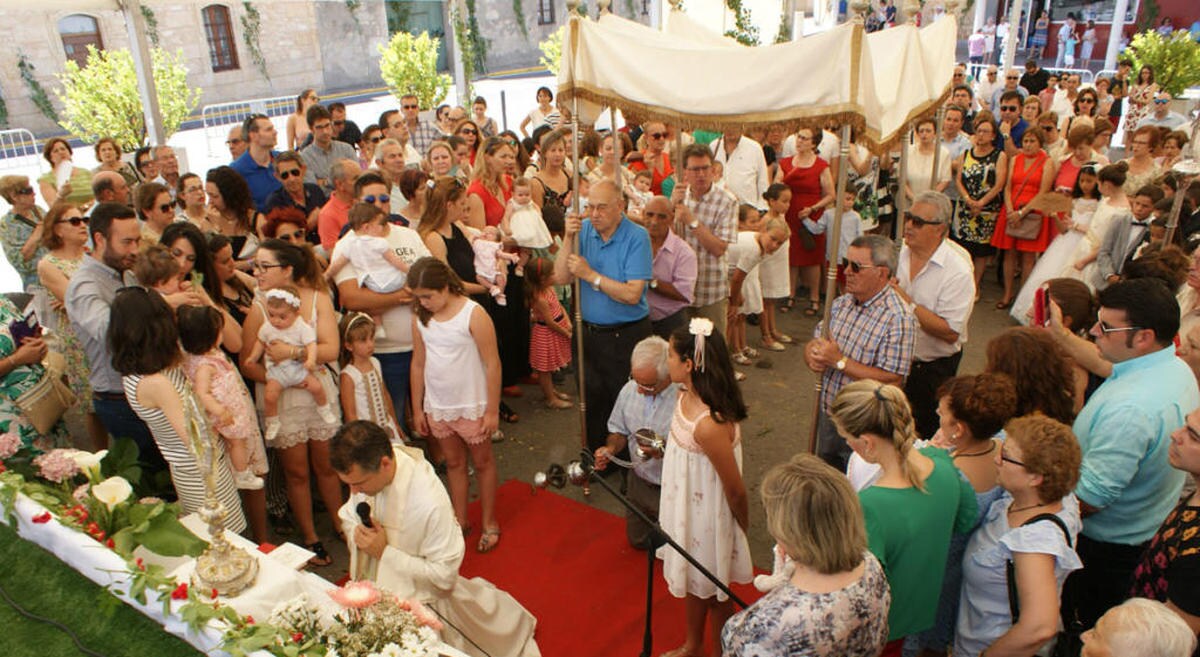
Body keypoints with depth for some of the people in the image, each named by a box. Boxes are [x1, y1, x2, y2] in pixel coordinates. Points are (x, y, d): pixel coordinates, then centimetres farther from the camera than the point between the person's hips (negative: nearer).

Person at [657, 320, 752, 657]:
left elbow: (735, 490, -22)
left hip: (707, 517, -8)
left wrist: (743, 527, -8)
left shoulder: (709, 425, -37)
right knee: (692, 581, 29)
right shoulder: (687, 395, -11)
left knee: (713, 592, 18)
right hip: (687, 508, 8)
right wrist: (663, 451, 0)